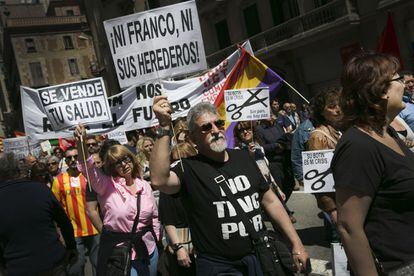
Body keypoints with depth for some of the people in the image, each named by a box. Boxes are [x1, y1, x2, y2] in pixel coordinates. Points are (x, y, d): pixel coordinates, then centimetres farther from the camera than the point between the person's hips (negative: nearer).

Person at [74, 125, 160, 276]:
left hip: (148, 248, 4)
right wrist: (81, 143, -43)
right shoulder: (107, 185, -9)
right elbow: (88, 168, -28)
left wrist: (156, 241, 13)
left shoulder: (145, 185, 4)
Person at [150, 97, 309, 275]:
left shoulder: (243, 157, 6)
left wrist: (296, 242, 7)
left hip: (260, 259, 6)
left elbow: (270, 200, 10)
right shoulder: (189, 168, -13)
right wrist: (165, 128, -39)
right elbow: (159, 180, -35)